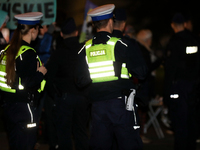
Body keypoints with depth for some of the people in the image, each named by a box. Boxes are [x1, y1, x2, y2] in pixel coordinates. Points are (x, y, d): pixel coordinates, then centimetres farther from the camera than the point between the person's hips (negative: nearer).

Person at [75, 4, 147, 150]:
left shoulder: (86, 49, 5)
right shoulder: (120, 45, -7)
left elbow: (80, 81, 9)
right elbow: (141, 72, -6)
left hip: (98, 105, 4)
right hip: (121, 104, -4)